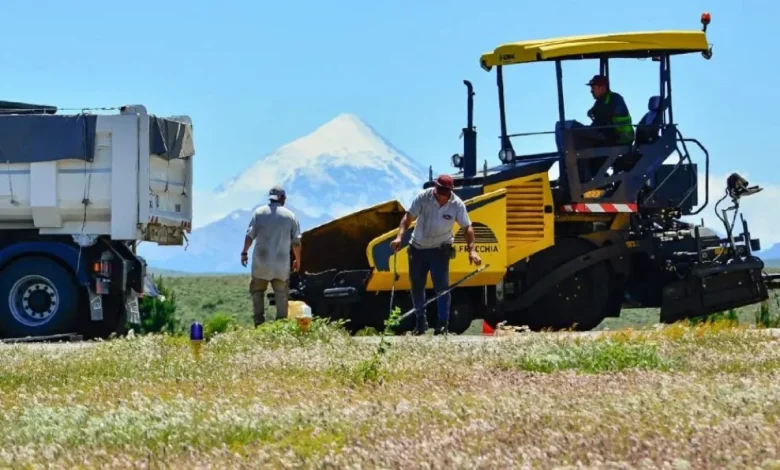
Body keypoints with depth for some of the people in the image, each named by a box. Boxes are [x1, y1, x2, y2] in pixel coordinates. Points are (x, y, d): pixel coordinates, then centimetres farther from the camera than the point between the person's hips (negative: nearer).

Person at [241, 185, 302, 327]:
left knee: (257, 290, 9)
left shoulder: (259, 212, 1)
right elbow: (296, 241, 4)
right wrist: (297, 259, 15)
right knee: (281, 292, 7)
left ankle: (259, 320, 0)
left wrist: (244, 252, 6)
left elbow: (250, 235, -3)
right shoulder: (290, 215, 3)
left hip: (261, 261, 0)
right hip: (281, 262, 0)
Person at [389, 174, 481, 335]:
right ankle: (421, 322, 23)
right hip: (418, 248, 2)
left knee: (441, 286, -9)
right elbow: (408, 216, -14)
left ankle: (443, 323, -3)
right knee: (416, 286, 9)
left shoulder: (457, 205, -15)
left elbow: (467, 227, -12)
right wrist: (400, 236, -28)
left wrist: (472, 250, -23)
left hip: (439, 249, -2)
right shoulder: (423, 197, -15)